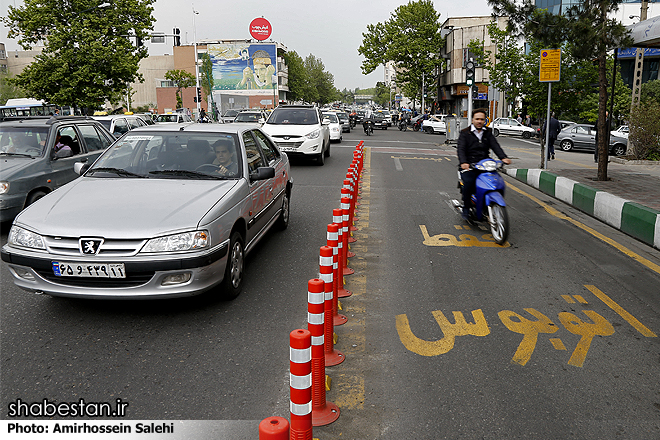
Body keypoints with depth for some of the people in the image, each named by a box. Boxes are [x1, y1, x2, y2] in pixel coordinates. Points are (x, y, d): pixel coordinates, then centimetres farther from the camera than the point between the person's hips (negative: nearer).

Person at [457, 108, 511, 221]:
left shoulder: (488, 133, 18)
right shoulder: (465, 133, 6)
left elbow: (495, 145, 3)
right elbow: (460, 149, -8)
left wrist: (503, 158, -17)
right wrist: (463, 163, -28)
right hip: (469, 166, -4)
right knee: (469, 183, -31)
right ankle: (466, 208, -10)